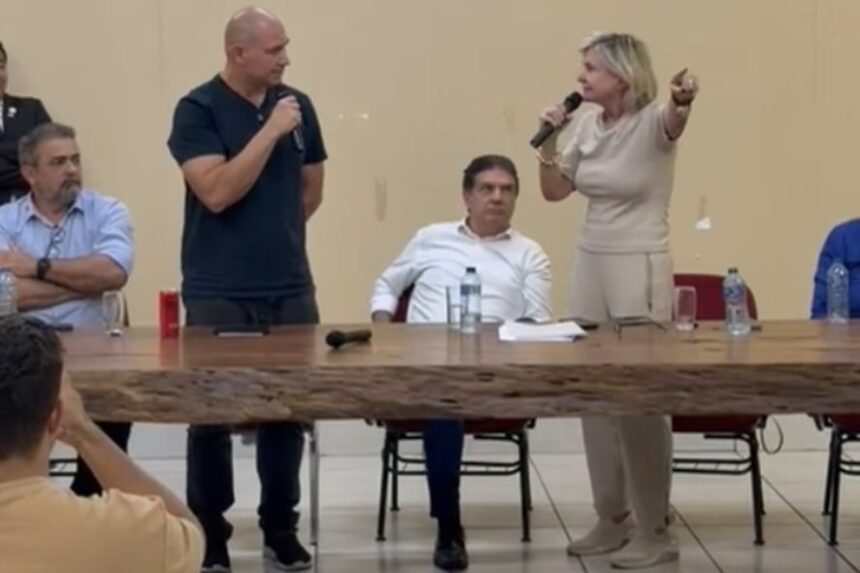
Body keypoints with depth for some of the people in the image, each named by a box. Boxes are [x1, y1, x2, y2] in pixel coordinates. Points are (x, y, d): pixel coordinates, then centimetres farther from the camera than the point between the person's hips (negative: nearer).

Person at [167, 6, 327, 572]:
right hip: (218, 294, -4)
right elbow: (217, 193, -20)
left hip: (291, 290, 4)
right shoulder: (198, 110, -7)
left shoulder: (298, 105, 6)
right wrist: (271, 130, -18)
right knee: (212, 414, 3)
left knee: (287, 409, 8)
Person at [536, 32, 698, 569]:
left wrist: (683, 101, -63)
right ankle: (613, 519, 24)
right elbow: (555, 191, 12)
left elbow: (675, 122, -40)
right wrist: (548, 142, -4)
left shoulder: (653, 121, -15)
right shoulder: (588, 122, 4)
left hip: (640, 269, -7)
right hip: (590, 263, 7)